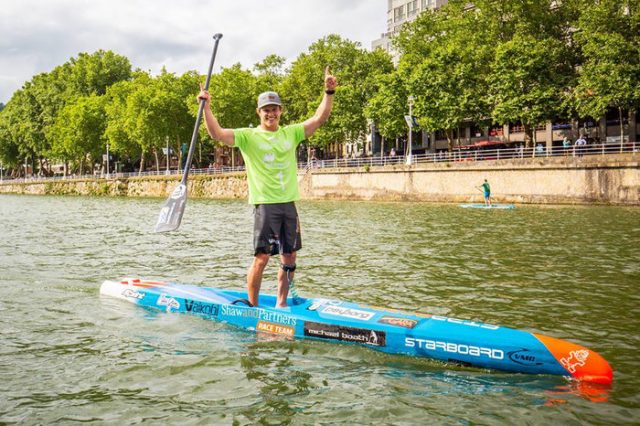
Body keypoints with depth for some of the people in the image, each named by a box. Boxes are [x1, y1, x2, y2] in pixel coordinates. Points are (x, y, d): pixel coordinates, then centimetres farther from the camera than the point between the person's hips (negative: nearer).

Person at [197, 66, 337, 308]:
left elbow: (319, 119, 9)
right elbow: (217, 133, -11)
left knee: (289, 257, 8)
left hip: (289, 204, 5)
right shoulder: (248, 136, 0)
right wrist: (206, 106, -20)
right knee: (262, 257, -6)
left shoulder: (291, 133, 12)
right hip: (264, 204, -5)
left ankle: (280, 305, 20)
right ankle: (253, 306, 8)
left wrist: (329, 93, 0)